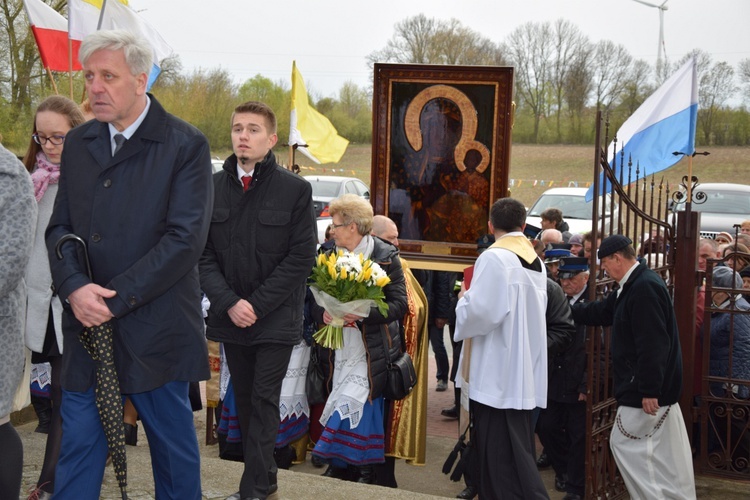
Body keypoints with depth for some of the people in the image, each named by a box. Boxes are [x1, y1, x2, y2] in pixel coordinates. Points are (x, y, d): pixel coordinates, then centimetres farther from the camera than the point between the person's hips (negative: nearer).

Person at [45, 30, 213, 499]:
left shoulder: (186, 144, -7)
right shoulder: (78, 143, 10)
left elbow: (186, 238, -14)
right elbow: (60, 227, 8)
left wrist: (117, 298, -17)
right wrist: (74, 287, -12)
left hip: (156, 332, -4)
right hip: (87, 324, 4)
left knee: (174, 447, 10)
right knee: (78, 447, 8)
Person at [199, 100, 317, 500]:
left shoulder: (296, 190, -5)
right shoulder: (212, 187, 4)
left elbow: (302, 257, -8)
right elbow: (204, 255, 2)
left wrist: (258, 305, -13)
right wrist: (229, 303, -11)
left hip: (276, 318, -4)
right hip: (230, 316, 4)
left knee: (263, 401, -3)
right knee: (244, 401, 11)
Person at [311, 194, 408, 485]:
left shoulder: (386, 257, -6)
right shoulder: (330, 256, 10)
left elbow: (399, 305, -11)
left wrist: (362, 314, -22)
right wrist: (323, 314, -8)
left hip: (370, 349, -5)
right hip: (339, 347, 5)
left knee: (360, 403, -6)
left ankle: (366, 469, 5)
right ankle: (337, 464, 13)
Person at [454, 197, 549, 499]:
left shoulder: (494, 258, -15)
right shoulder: (536, 261, 11)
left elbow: (480, 311, -24)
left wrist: (464, 299, -2)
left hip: (498, 376, -9)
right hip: (525, 376, 9)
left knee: (500, 461, -4)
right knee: (516, 454, 15)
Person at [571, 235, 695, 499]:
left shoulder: (644, 287, -22)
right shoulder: (634, 284, 11)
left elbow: (653, 345, -26)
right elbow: (602, 311, 24)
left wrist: (649, 390, -25)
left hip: (647, 385, -10)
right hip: (657, 384, 10)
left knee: (626, 445, -2)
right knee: (667, 450, 14)